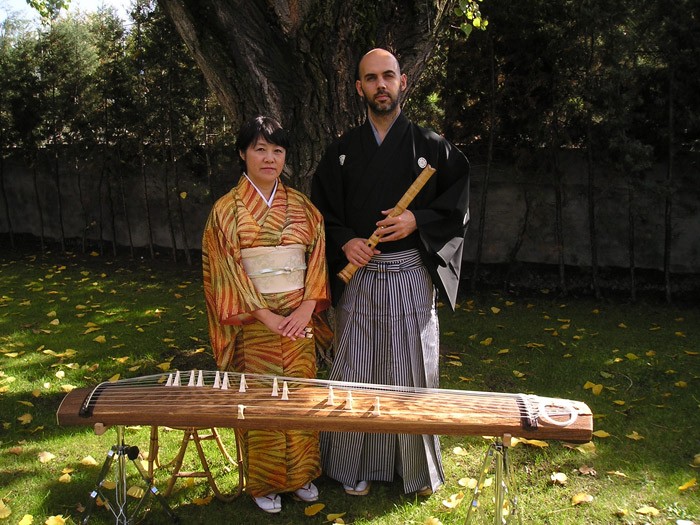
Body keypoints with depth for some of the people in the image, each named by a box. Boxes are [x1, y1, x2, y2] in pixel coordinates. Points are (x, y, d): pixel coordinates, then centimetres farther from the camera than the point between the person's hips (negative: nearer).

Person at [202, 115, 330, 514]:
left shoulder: (301, 205, 6)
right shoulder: (227, 209, -4)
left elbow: (318, 256, 2)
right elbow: (227, 272, -9)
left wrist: (307, 307, -11)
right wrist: (267, 316, -16)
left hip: (300, 319, 3)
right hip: (254, 323, -3)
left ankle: (301, 473, 30)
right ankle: (264, 482, 25)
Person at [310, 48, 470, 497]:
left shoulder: (431, 146, 3)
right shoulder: (342, 151, 7)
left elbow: (458, 203, 4)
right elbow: (323, 211, 10)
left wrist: (417, 221, -12)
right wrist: (344, 242, -8)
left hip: (413, 277, -1)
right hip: (359, 275, 1)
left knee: (414, 372, 7)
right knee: (357, 374, 6)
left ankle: (420, 469, 25)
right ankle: (356, 467, 23)